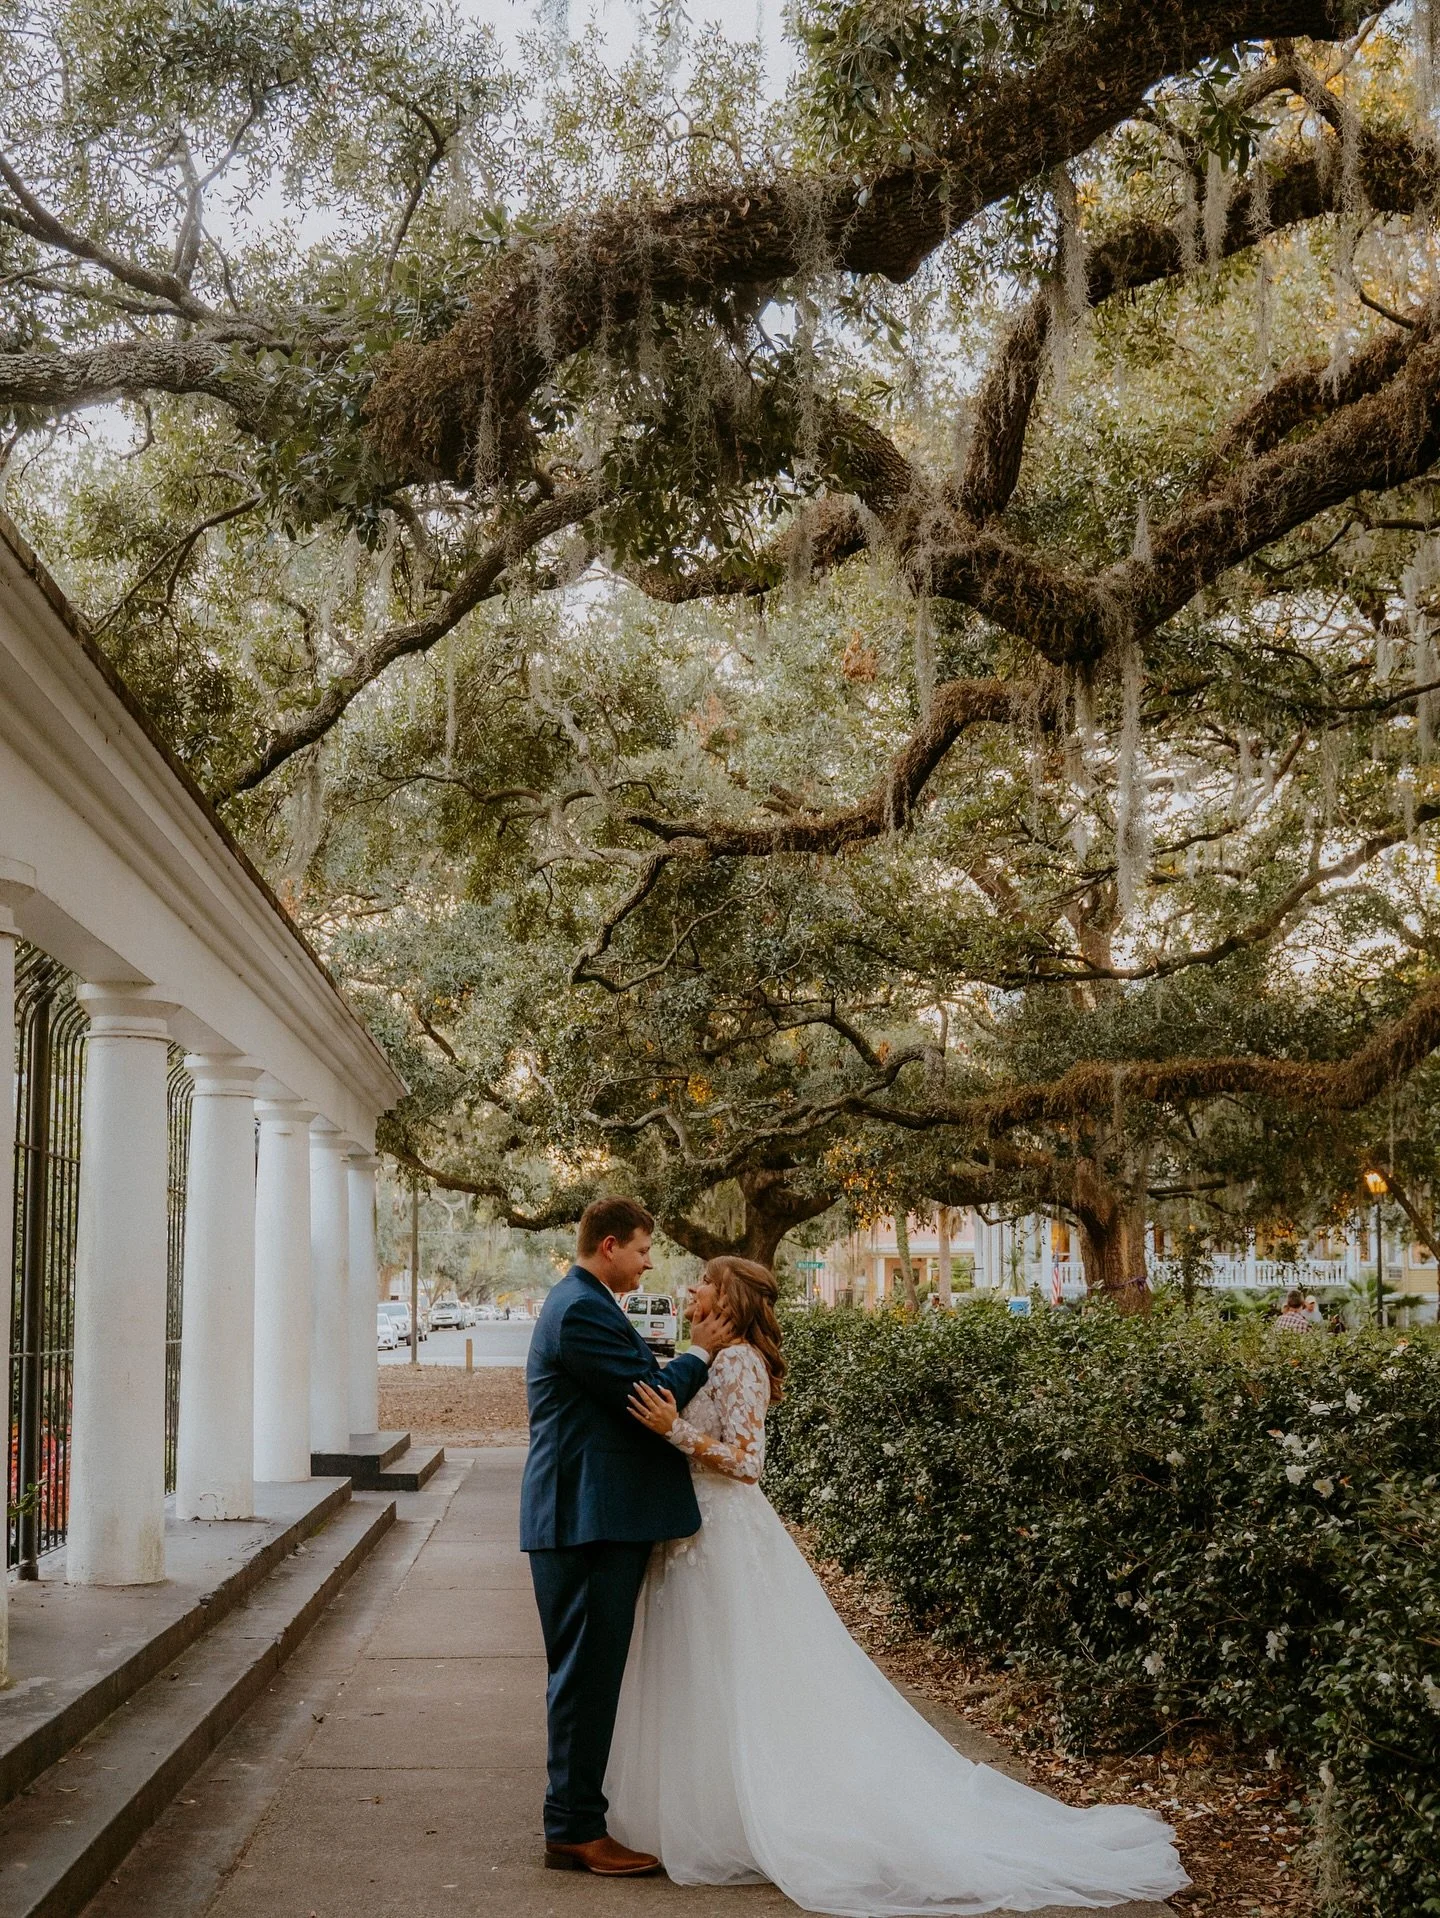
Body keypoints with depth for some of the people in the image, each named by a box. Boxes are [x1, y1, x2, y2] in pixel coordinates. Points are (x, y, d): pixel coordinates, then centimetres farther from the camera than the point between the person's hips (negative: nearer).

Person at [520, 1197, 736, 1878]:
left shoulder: (583, 1304, 18)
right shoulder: (581, 1311, -17)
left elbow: (634, 1392, 22)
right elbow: (652, 1399, -18)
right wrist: (700, 1352, -3)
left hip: (595, 1520, 11)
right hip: (588, 1521, -11)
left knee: (591, 1674, 15)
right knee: (586, 1673, -5)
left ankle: (576, 1814, 23)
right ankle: (574, 1830, 1)